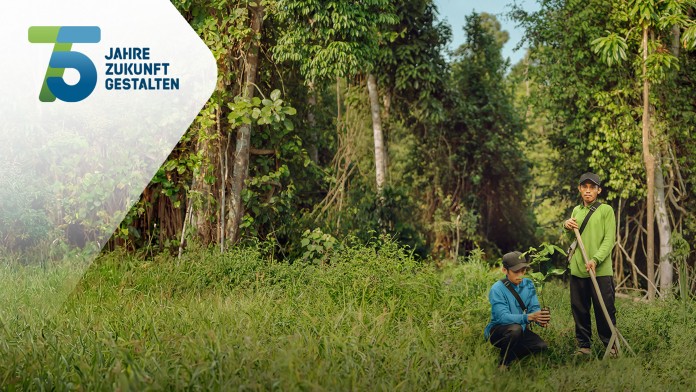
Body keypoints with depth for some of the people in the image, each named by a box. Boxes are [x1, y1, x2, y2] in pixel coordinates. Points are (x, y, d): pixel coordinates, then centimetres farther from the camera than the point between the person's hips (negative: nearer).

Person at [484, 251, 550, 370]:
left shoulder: (528, 285, -2)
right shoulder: (497, 289, -20)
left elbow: (534, 308, -7)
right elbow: (503, 317, -31)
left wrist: (541, 319, -32)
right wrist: (529, 317, -45)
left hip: (521, 330, 6)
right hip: (498, 329, -6)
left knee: (542, 347, -17)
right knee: (515, 329, -37)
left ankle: (511, 355, 7)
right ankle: (503, 364, -14)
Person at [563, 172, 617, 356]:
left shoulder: (606, 210, 0)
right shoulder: (576, 211, 16)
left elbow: (609, 239, -7)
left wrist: (596, 260, -20)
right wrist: (567, 226, 1)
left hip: (601, 270, -5)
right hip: (577, 270, 5)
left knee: (605, 310, -2)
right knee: (579, 310, 7)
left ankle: (611, 345, 9)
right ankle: (583, 345, 16)